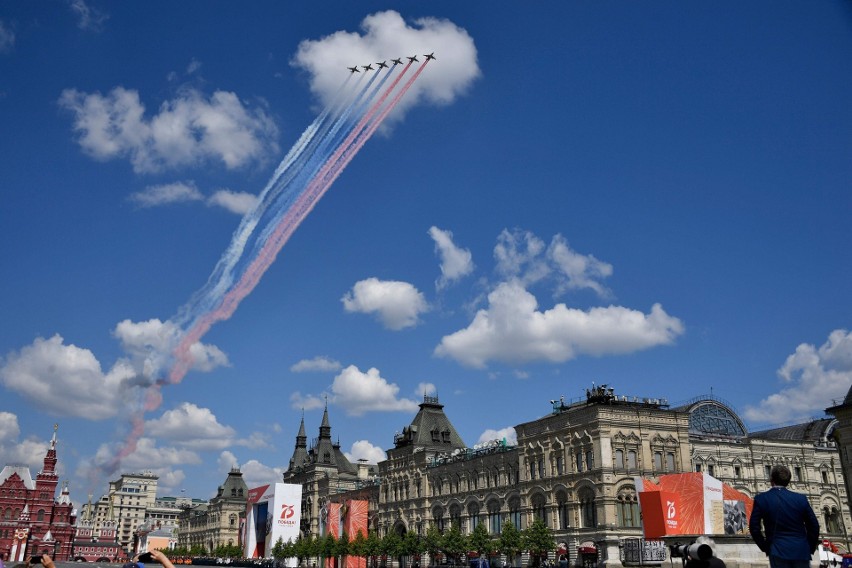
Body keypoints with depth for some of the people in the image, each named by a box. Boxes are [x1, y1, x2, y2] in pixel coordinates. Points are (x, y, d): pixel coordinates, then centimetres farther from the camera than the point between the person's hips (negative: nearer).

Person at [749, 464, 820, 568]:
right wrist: (810, 549, 16)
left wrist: (765, 547, 8)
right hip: (801, 551, 2)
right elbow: (814, 526, 6)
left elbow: (754, 527, -5)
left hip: (778, 551, -2)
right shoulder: (801, 498, 3)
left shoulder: (761, 499, -2)